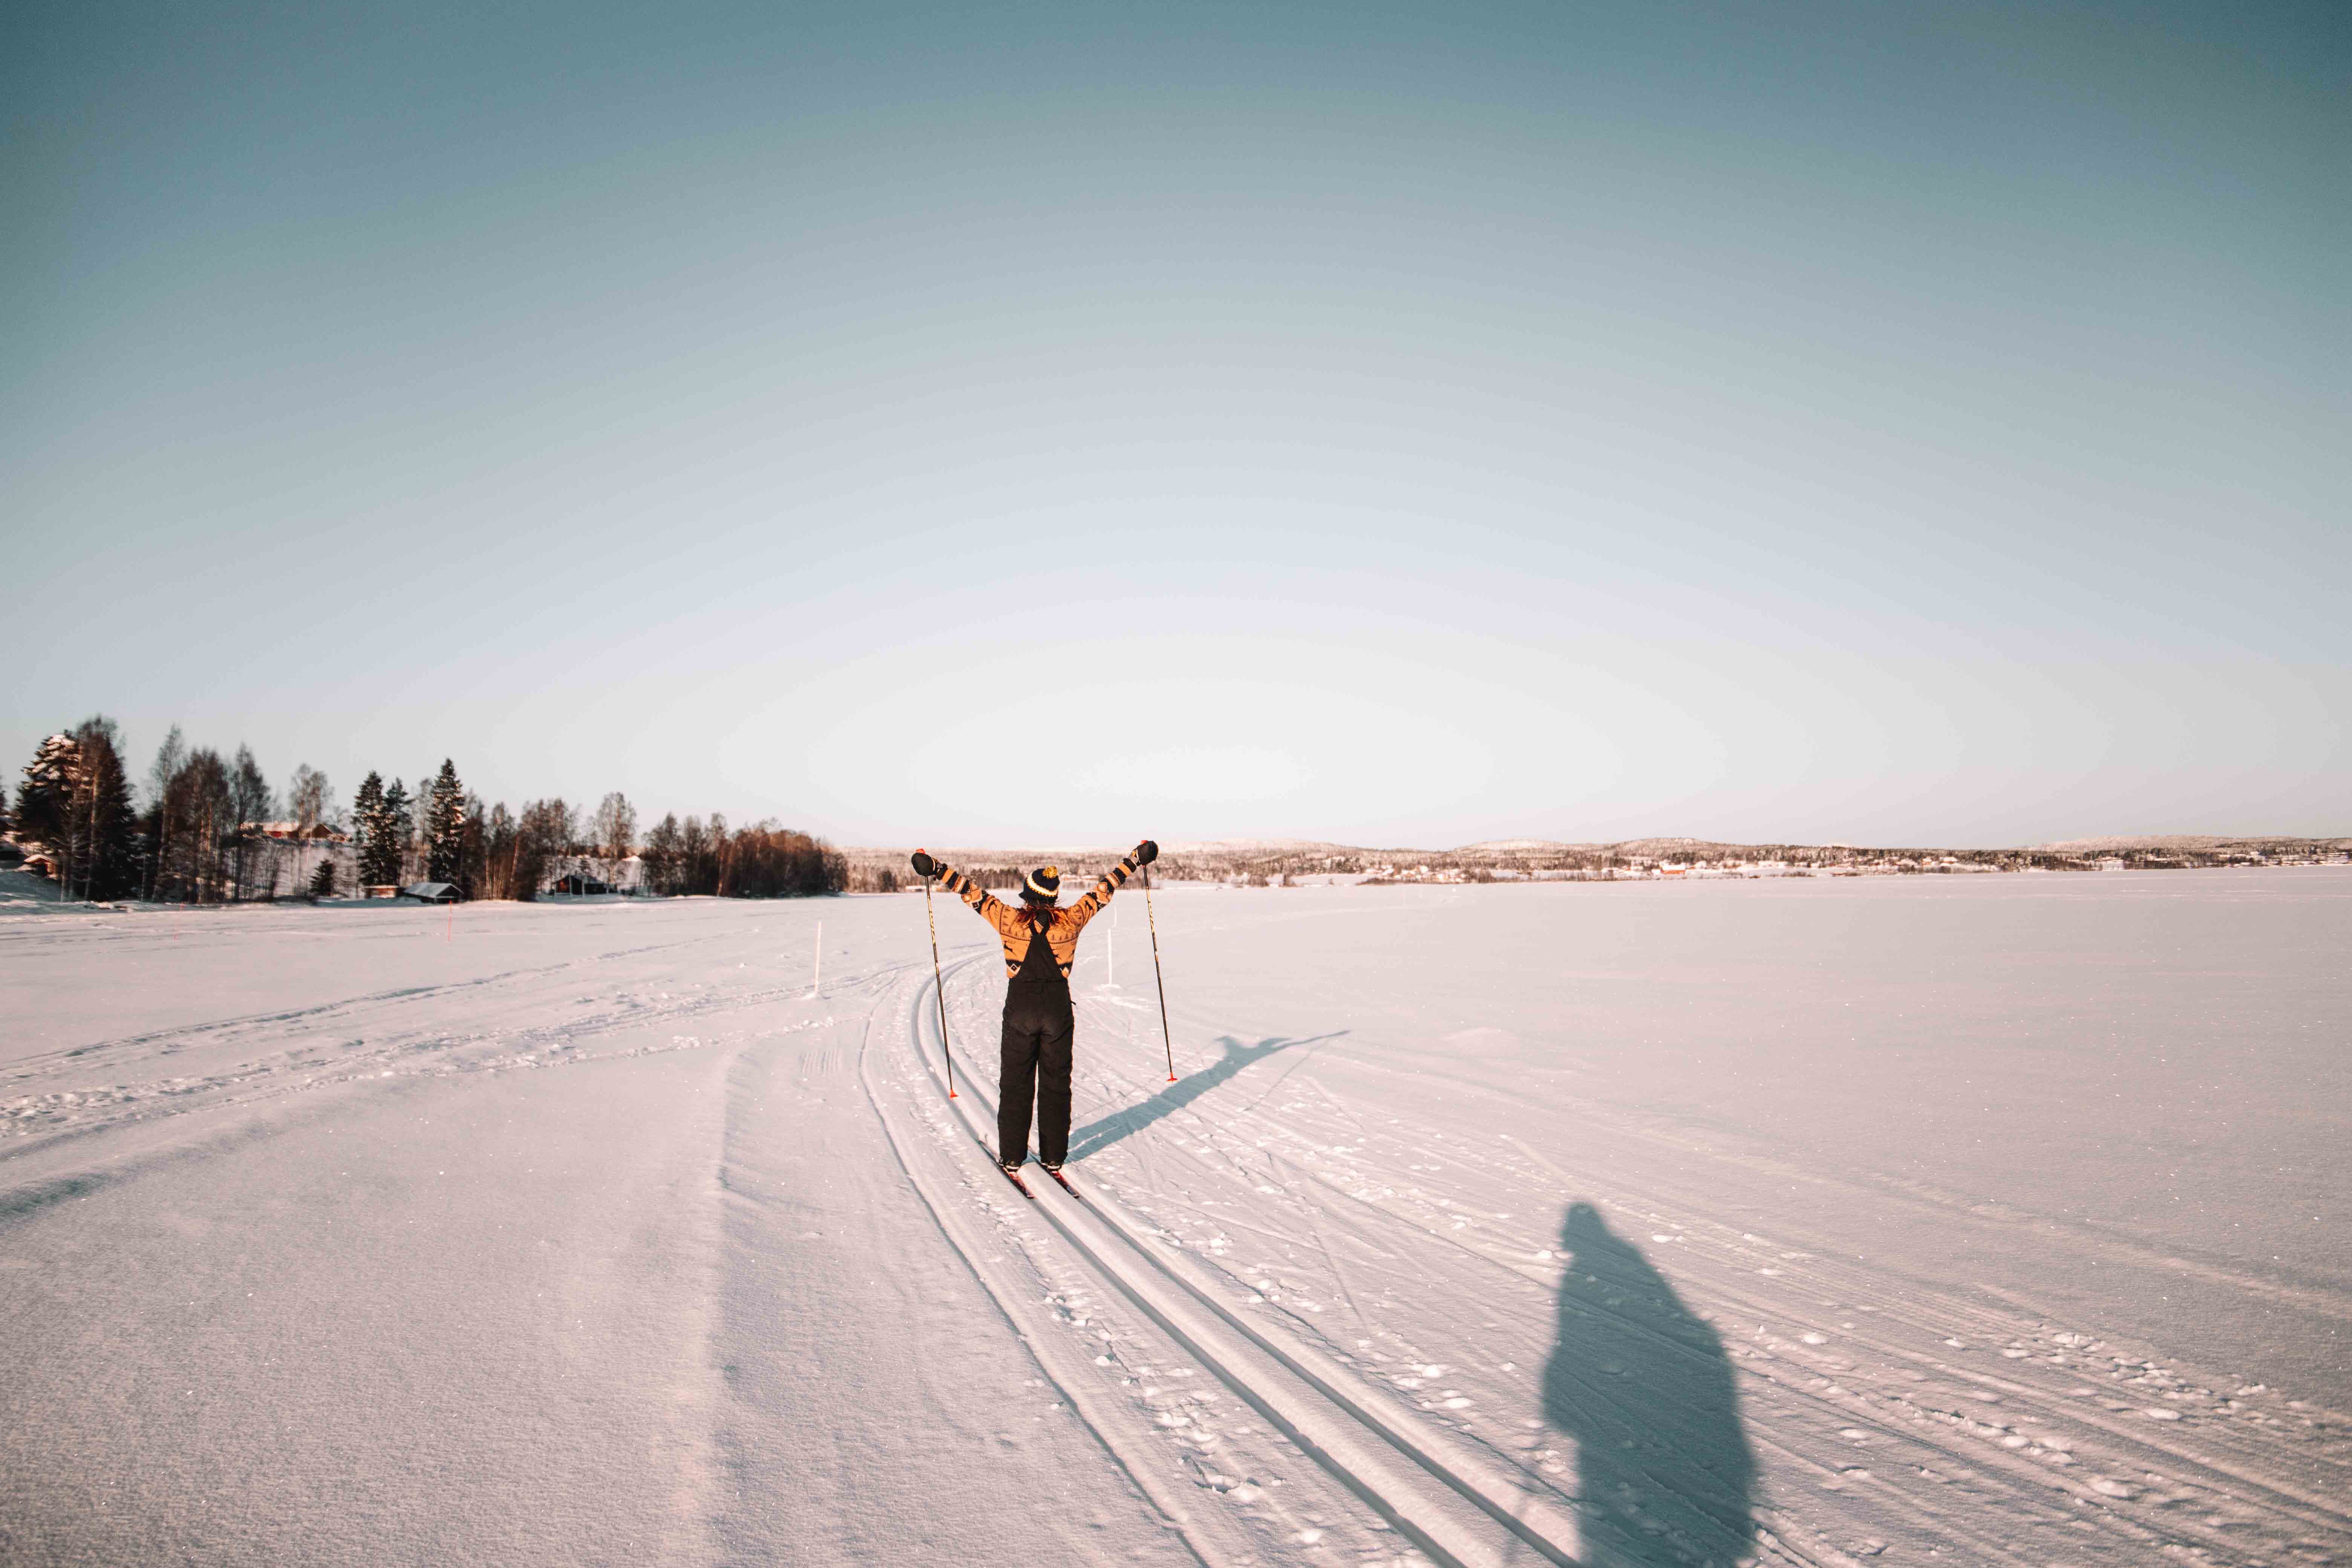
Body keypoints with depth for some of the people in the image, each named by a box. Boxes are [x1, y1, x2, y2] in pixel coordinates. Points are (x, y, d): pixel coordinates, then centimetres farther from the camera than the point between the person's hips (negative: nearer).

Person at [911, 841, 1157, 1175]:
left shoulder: (1010, 920, -9)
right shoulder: (1070, 921, -6)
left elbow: (973, 891, -5)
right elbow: (1104, 888, 2)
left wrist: (935, 868, 3)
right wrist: (1136, 859, 11)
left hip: (1020, 1011, -1)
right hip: (1058, 1010, 1)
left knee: (1016, 1084, 11)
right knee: (1056, 1084, 11)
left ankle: (1012, 1155, 17)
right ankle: (1054, 1156, 16)